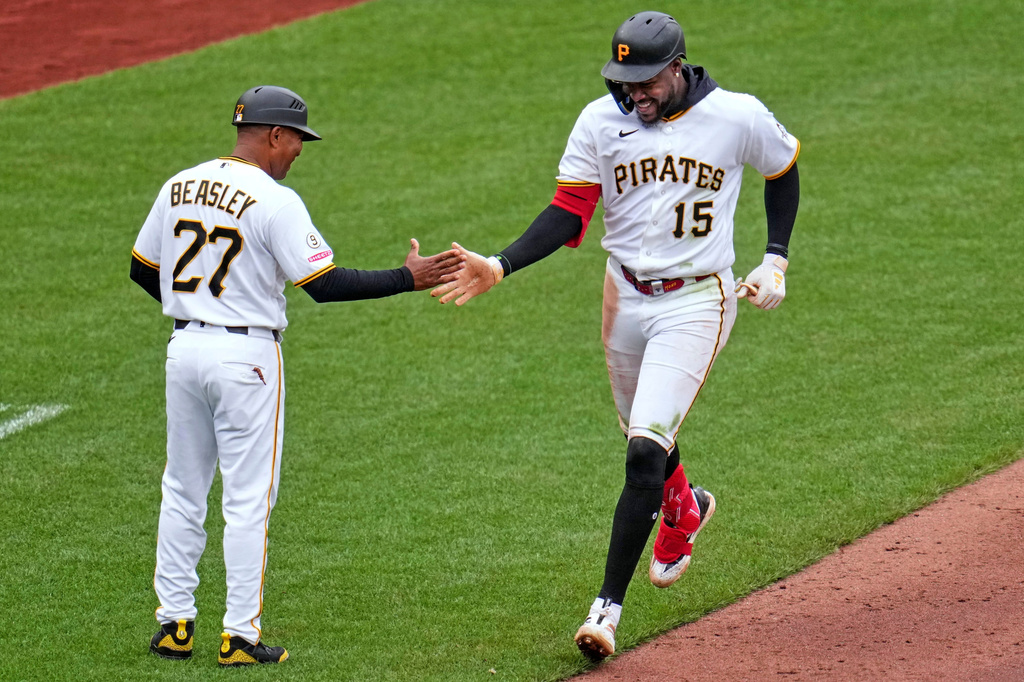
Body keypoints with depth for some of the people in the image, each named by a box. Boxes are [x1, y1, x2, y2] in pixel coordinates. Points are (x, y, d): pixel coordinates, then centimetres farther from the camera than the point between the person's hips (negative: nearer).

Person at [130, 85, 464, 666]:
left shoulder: (180, 186, 5)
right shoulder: (274, 201, -15)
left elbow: (142, 268, 13)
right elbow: (325, 284, -18)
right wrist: (407, 279, -13)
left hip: (185, 347, 6)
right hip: (246, 356, -6)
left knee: (183, 489, 15)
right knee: (249, 498, 1)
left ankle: (174, 623, 16)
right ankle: (240, 635, 1)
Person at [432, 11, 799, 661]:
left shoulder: (739, 118, -11)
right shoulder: (602, 121, -6)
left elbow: (784, 168, 9)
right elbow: (569, 213, -7)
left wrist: (776, 260, 3)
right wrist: (501, 266, -21)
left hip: (697, 302, -4)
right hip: (626, 295, 4)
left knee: (645, 452, -16)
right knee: (644, 439, 21)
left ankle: (608, 607, -13)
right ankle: (684, 509, 57)